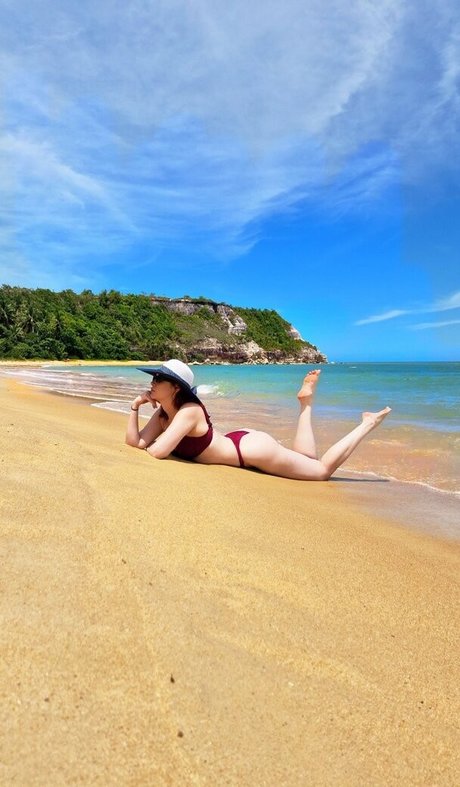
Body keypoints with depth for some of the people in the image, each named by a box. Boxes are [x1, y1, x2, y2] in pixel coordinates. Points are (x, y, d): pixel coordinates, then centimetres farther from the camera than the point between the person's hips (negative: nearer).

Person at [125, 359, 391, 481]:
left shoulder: (187, 412, -26)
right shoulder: (163, 414, -1)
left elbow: (157, 451, -33)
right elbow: (135, 442, -1)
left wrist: (148, 445, -10)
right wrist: (135, 407, -12)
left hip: (252, 448, -8)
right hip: (240, 440, 8)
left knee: (323, 470, 6)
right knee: (307, 461, 26)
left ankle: (367, 424, 17)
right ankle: (305, 404, 29)